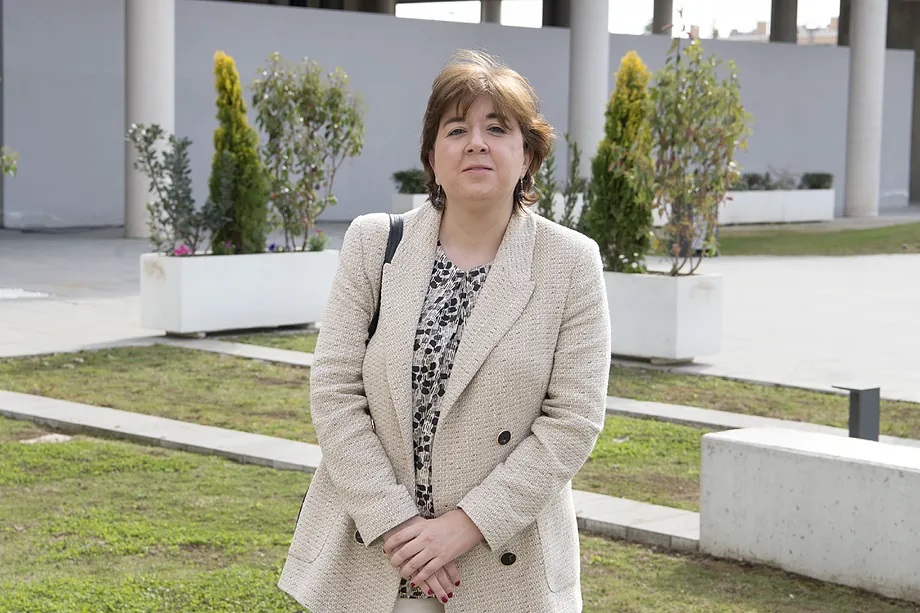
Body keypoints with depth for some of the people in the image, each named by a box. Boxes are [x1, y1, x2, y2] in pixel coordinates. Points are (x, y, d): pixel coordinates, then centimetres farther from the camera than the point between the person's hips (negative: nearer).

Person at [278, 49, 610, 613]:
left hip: (503, 564, -1)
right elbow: (335, 391, -4)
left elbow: (573, 420, -8)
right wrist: (396, 523, -12)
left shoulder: (572, 264, -4)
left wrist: (467, 524, -14)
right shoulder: (373, 244, 0)